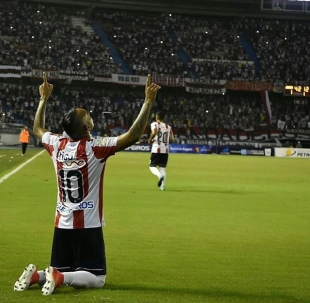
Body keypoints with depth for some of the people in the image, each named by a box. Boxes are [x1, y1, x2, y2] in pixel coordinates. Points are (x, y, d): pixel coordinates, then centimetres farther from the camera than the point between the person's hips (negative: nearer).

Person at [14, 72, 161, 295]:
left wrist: (44, 98, 30)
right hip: (88, 226, -6)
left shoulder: (56, 145, -1)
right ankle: (59, 278, -24)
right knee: (96, 278, 0)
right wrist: (148, 102, -18)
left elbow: (38, 129, 21)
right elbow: (133, 136, -21)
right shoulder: (95, 148, -16)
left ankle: (36, 275, -10)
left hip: (62, 225, 6)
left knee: (62, 271, 19)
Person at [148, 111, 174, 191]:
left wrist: (150, 139, -7)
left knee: (152, 166, 4)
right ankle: (163, 185, -2)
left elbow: (154, 132, -22)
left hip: (156, 149, -4)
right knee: (162, 167, 12)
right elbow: (172, 139, 6)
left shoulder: (154, 124, -2)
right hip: (165, 150, 4)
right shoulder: (168, 127, 12)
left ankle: (160, 175, -27)